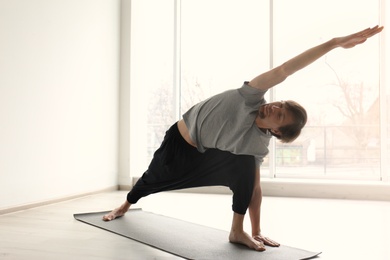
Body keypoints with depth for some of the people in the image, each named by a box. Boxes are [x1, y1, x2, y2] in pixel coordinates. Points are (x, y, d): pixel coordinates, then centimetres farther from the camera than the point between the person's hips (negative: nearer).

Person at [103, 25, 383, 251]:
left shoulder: (259, 144, -20)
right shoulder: (253, 97, -30)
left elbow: (255, 187, -14)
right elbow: (284, 70, -39)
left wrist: (258, 231, -17)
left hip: (205, 155, 2)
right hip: (180, 140, -2)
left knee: (246, 169, -21)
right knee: (153, 179, 15)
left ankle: (238, 231, -9)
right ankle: (125, 205, 48)